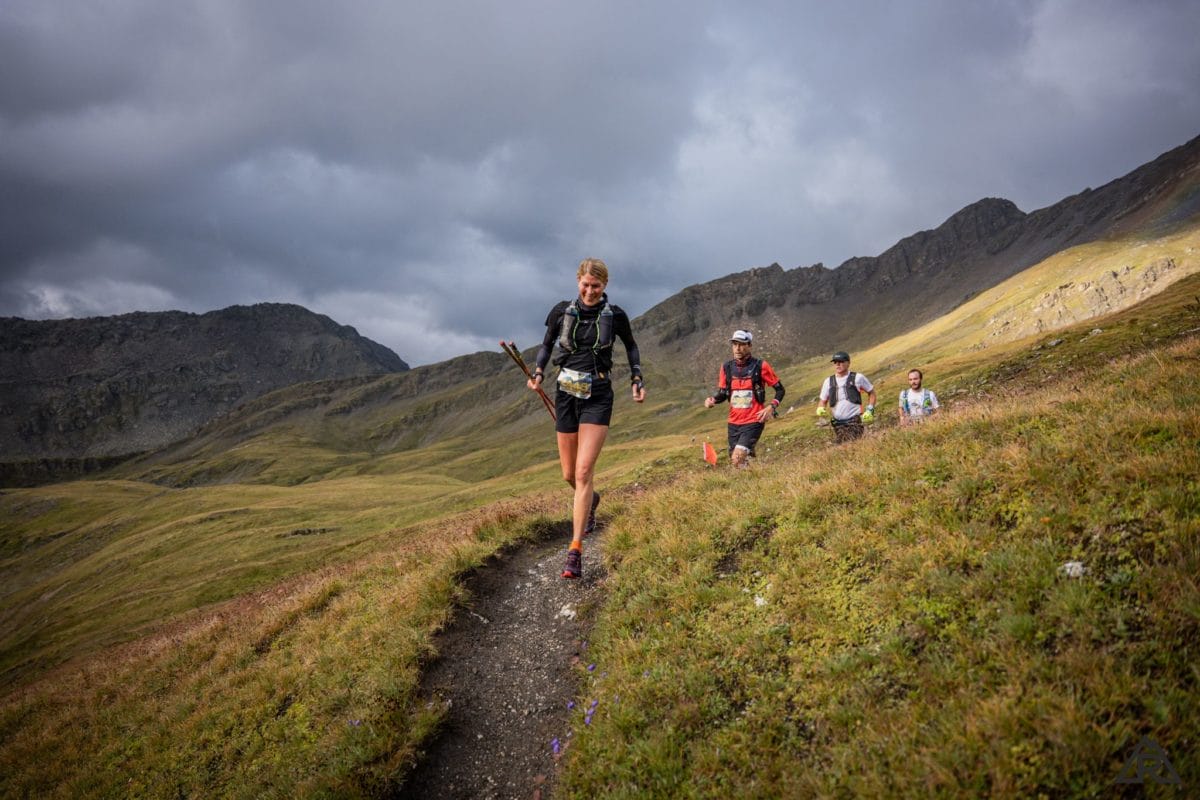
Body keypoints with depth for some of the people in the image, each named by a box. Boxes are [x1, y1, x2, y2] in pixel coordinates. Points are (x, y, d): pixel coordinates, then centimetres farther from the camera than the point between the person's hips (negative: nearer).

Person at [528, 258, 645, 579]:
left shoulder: (615, 316, -3)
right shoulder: (562, 311, -1)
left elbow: (631, 346, 15)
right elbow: (546, 345, 13)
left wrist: (637, 379, 5)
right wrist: (538, 374, -4)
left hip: (598, 398, -3)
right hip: (567, 395, 3)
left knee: (583, 472, -15)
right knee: (569, 475, 12)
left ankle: (575, 552, -13)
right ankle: (591, 500, 49)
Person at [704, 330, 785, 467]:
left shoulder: (760, 366, -9)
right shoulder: (727, 367, 2)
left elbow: (780, 389, 0)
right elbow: (722, 394, 10)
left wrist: (771, 407, -16)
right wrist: (712, 400, -12)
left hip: (754, 421, -5)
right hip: (734, 422, 5)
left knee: (738, 458, -21)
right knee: (734, 460, 11)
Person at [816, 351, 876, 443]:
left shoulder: (858, 378, 1)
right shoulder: (828, 382, 9)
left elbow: (871, 392, 12)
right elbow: (823, 401, 18)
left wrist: (869, 410, 0)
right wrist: (820, 409, -5)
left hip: (855, 422, -3)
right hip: (838, 424, 3)